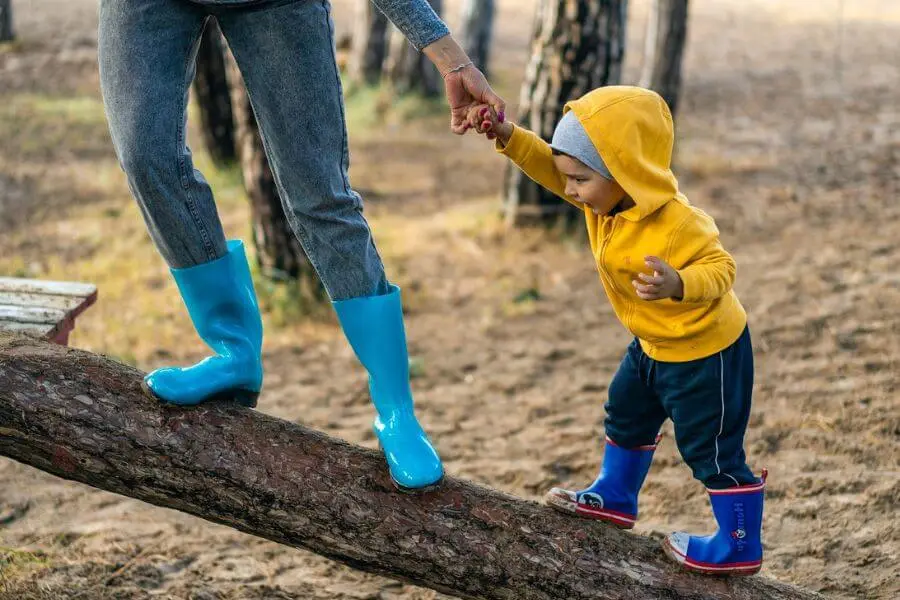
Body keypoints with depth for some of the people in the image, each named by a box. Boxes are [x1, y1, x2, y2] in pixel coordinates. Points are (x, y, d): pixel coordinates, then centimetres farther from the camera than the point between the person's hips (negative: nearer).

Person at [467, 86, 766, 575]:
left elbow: (720, 268, -31)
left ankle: (740, 547, 16)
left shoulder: (675, 224, -34)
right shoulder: (608, 196, -10)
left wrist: (677, 285, -50)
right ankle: (615, 497, 47)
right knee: (627, 414, 26)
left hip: (705, 351, -9)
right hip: (654, 345, 9)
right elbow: (550, 165, -7)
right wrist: (507, 136, -22)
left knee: (712, 449, 2)